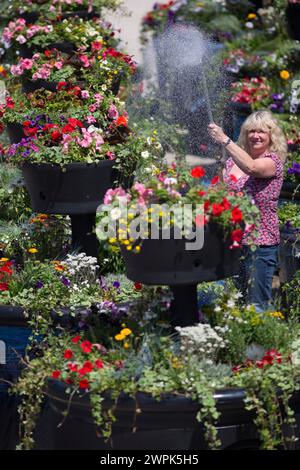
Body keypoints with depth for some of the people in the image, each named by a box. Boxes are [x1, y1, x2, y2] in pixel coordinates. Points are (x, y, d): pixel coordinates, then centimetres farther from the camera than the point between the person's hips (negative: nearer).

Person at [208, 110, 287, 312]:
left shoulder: (273, 161, -7)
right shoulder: (233, 161, 12)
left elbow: (251, 167, -30)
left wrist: (224, 140, -33)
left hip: (260, 243, -6)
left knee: (257, 304, -5)